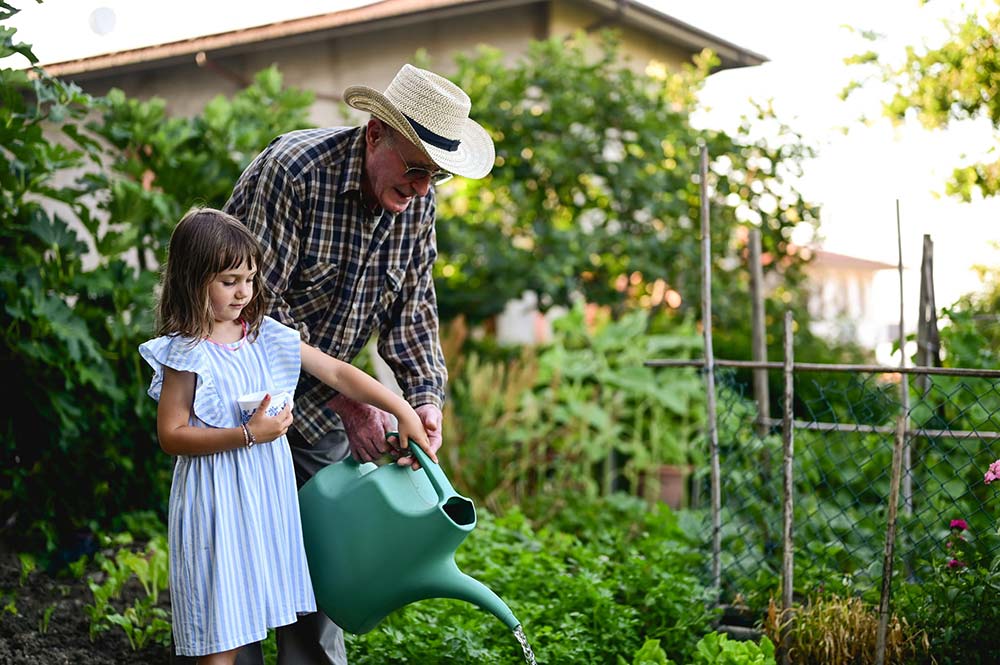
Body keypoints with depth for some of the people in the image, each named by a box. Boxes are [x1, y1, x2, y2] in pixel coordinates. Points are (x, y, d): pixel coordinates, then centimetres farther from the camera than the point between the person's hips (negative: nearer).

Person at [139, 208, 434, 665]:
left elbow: (338, 374, 4)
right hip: (218, 502, -5)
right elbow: (170, 436, -14)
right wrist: (247, 435, -22)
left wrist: (402, 410, -2)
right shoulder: (185, 354, -13)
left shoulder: (269, 337, 3)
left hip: (268, 492, 5)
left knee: (257, 611, 14)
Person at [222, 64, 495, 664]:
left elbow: (412, 305, 3)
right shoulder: (292, 171, -26)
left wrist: (427, 395, -13)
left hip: (326, 400, 6)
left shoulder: (418, 198, -6)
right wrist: (345, 402, -28)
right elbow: (258, 310, -27)